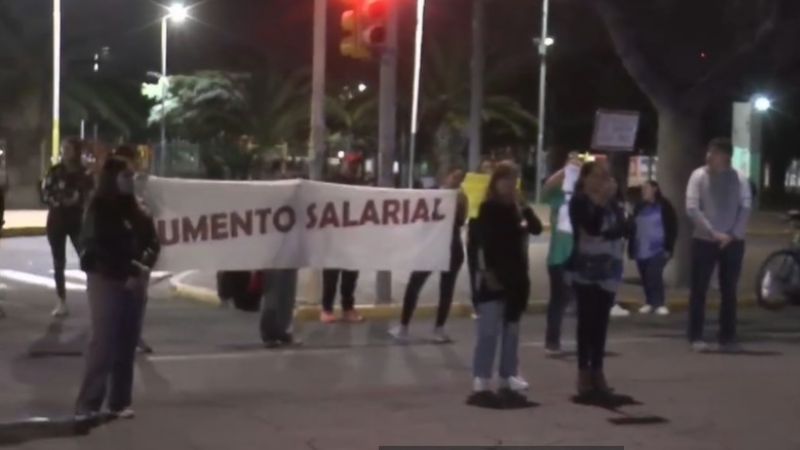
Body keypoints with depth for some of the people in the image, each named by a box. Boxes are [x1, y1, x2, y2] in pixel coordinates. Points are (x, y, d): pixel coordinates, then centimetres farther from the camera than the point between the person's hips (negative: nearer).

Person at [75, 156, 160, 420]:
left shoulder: (135, 207, 9)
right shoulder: (99, 208, -7)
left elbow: (152, 240, 7)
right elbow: (103, 249, -13)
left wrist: (144, 267, -10)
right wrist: (132, 270, -16)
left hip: (134, 282, 6)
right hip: (106, 281, -5)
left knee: (127, 344, 5)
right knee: (104, 342, -10)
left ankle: (119, 402, 11)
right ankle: (87, 404, -7)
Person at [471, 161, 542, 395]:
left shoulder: (517, 207, 10)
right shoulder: (488, 208, -6)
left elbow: (537, 228, -2)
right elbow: (483, 242, -12)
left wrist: (524, 207, -13)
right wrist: (488, 271, -18)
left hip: (516, 274, 6)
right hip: (494, 274, -6)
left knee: (512, 328, 10)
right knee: (489, 329, -6)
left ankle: (509, 374, 16)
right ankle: (481, 376, -1)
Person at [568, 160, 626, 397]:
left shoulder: (612, 202, 9)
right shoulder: (578, 202, -4)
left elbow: (623, 228, -3)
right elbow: (592, 227, -19)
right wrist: (601, 202, -18)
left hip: (608, 269, 4)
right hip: (585, 269, -4)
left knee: (601, 321, 4)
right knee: (587, 320, -5)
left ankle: (597, 370, 9)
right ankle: (584, 371, -1)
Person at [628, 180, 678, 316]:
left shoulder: (664, 205, -2)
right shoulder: (639, 207, 15)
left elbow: (672, 227, -5)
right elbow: (632, 228, 16)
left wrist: (669, 247, -11)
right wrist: (631, 248, 10)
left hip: (658, 249, -6)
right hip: (641, 250, 6)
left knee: (654, 276, -14)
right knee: (645, 278, 6)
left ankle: (660, 304, -7)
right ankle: (650, 303, 15)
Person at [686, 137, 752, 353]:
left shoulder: (739, 178, 0)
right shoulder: (698, 176, -3)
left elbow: (746, 207, -5)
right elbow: (692, 209, -10)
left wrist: (733, 234, -16)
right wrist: (713, 233, -16)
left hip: (732, 242, 1)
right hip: (704, 241, -1)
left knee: (729, 292, 6)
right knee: (699, 291, 0)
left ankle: (727, 337, 13)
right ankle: (696, 337, 6)